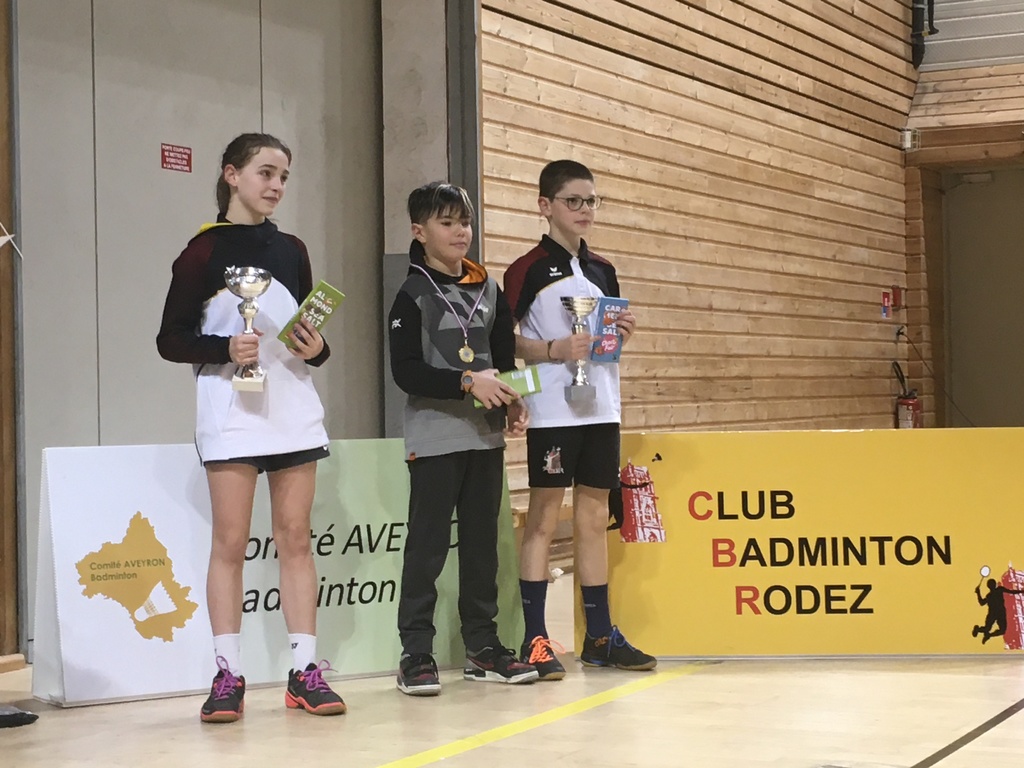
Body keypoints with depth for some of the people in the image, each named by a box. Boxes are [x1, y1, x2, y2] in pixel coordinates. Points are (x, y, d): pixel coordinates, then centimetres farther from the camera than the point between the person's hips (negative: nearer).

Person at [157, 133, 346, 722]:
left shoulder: (292, 250, 12)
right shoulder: (205, 250, -1)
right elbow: (171, 339, -3)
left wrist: (317, 349, -4)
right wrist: (226, 349, -19)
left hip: (294, 410, 4)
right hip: (232, 412, -4)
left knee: (295, 536, 3)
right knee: (231, 541, -4)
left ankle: (305, 670, 5)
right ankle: (228, 675, 1)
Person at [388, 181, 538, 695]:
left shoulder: (489, 291, 12)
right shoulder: (413, 296, -4)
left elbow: (505, 359, 15)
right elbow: (406, 372, -12)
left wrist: (513, 403, -2)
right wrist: (468, 383, -20)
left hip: (486, 435, 5)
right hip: (434, 437, -5)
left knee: (482, 542, 10)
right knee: (427, 544, -4)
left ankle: (482, 645, 17)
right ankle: (415, 652, 0)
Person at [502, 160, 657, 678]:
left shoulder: (603, 270, 15)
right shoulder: (529, 269, -3)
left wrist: (621, 333, 1)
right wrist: (555, 349, -20)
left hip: (601, 408, 6)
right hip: (553, 411, -6)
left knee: (595, 518, 9)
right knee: (544, 517, -3)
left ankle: (600, 636, 15)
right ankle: (535, 639, 0)